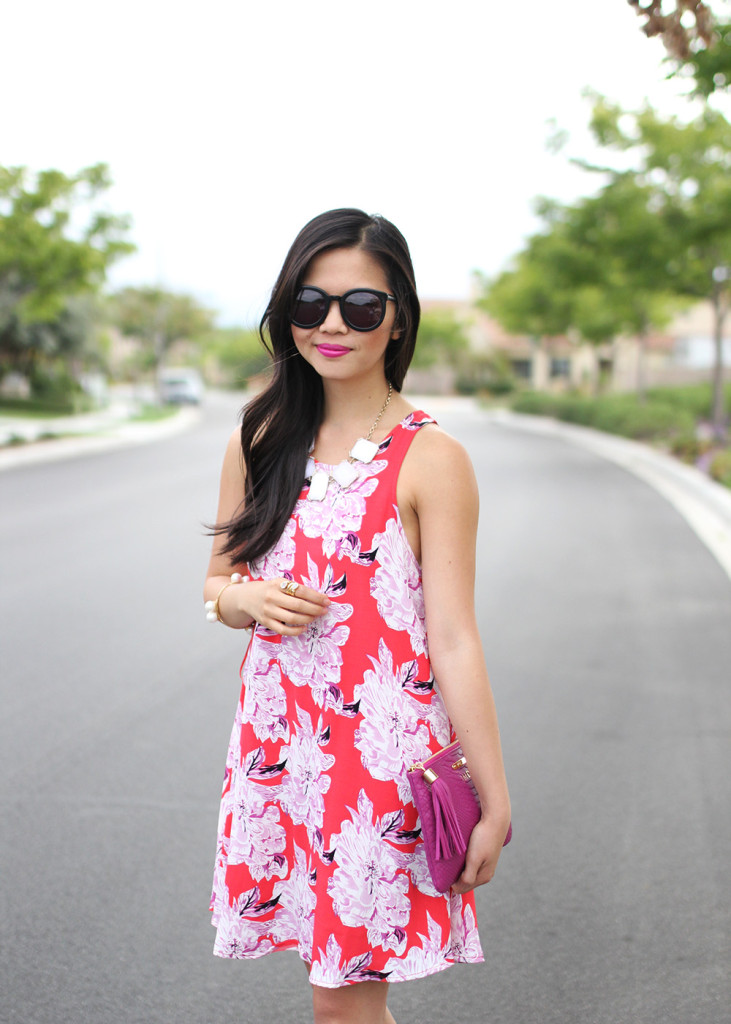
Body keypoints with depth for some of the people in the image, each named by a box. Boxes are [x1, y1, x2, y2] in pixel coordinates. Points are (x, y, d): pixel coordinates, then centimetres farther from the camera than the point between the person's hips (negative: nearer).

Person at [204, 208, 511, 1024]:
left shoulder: (430, 459, -10)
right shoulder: (257, 443, 6)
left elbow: (454, 643, -11)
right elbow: (217, 581, 16)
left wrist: (494, 802, -10)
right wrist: (240, 596, -8)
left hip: (384, 751, -5)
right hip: (279, 741, 5)